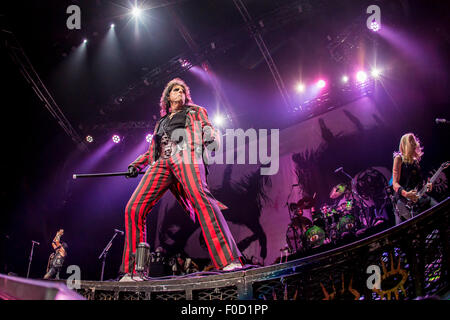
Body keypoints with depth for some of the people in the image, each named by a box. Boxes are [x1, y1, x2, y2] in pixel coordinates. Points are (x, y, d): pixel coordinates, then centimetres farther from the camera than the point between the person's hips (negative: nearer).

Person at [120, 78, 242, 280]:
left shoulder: (195, 112, 28)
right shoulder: (161, 122, 37)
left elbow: (208, 128, 12)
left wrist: (210, 138, -13)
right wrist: (136, 165, 19)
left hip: (186, 156, -5)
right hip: (162, 163, 5)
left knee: (200, 196, -35)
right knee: (133, 208, -13)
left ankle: (228, 259, -45)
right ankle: (132, 270, -8)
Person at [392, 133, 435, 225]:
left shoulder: (416, 161, 22)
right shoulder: (399, 158, 4)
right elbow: (395, 183, -5)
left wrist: (426, 187, 5)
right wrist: (405, 193, -24)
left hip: (418, 196, 6)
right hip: (403, 197, -6)